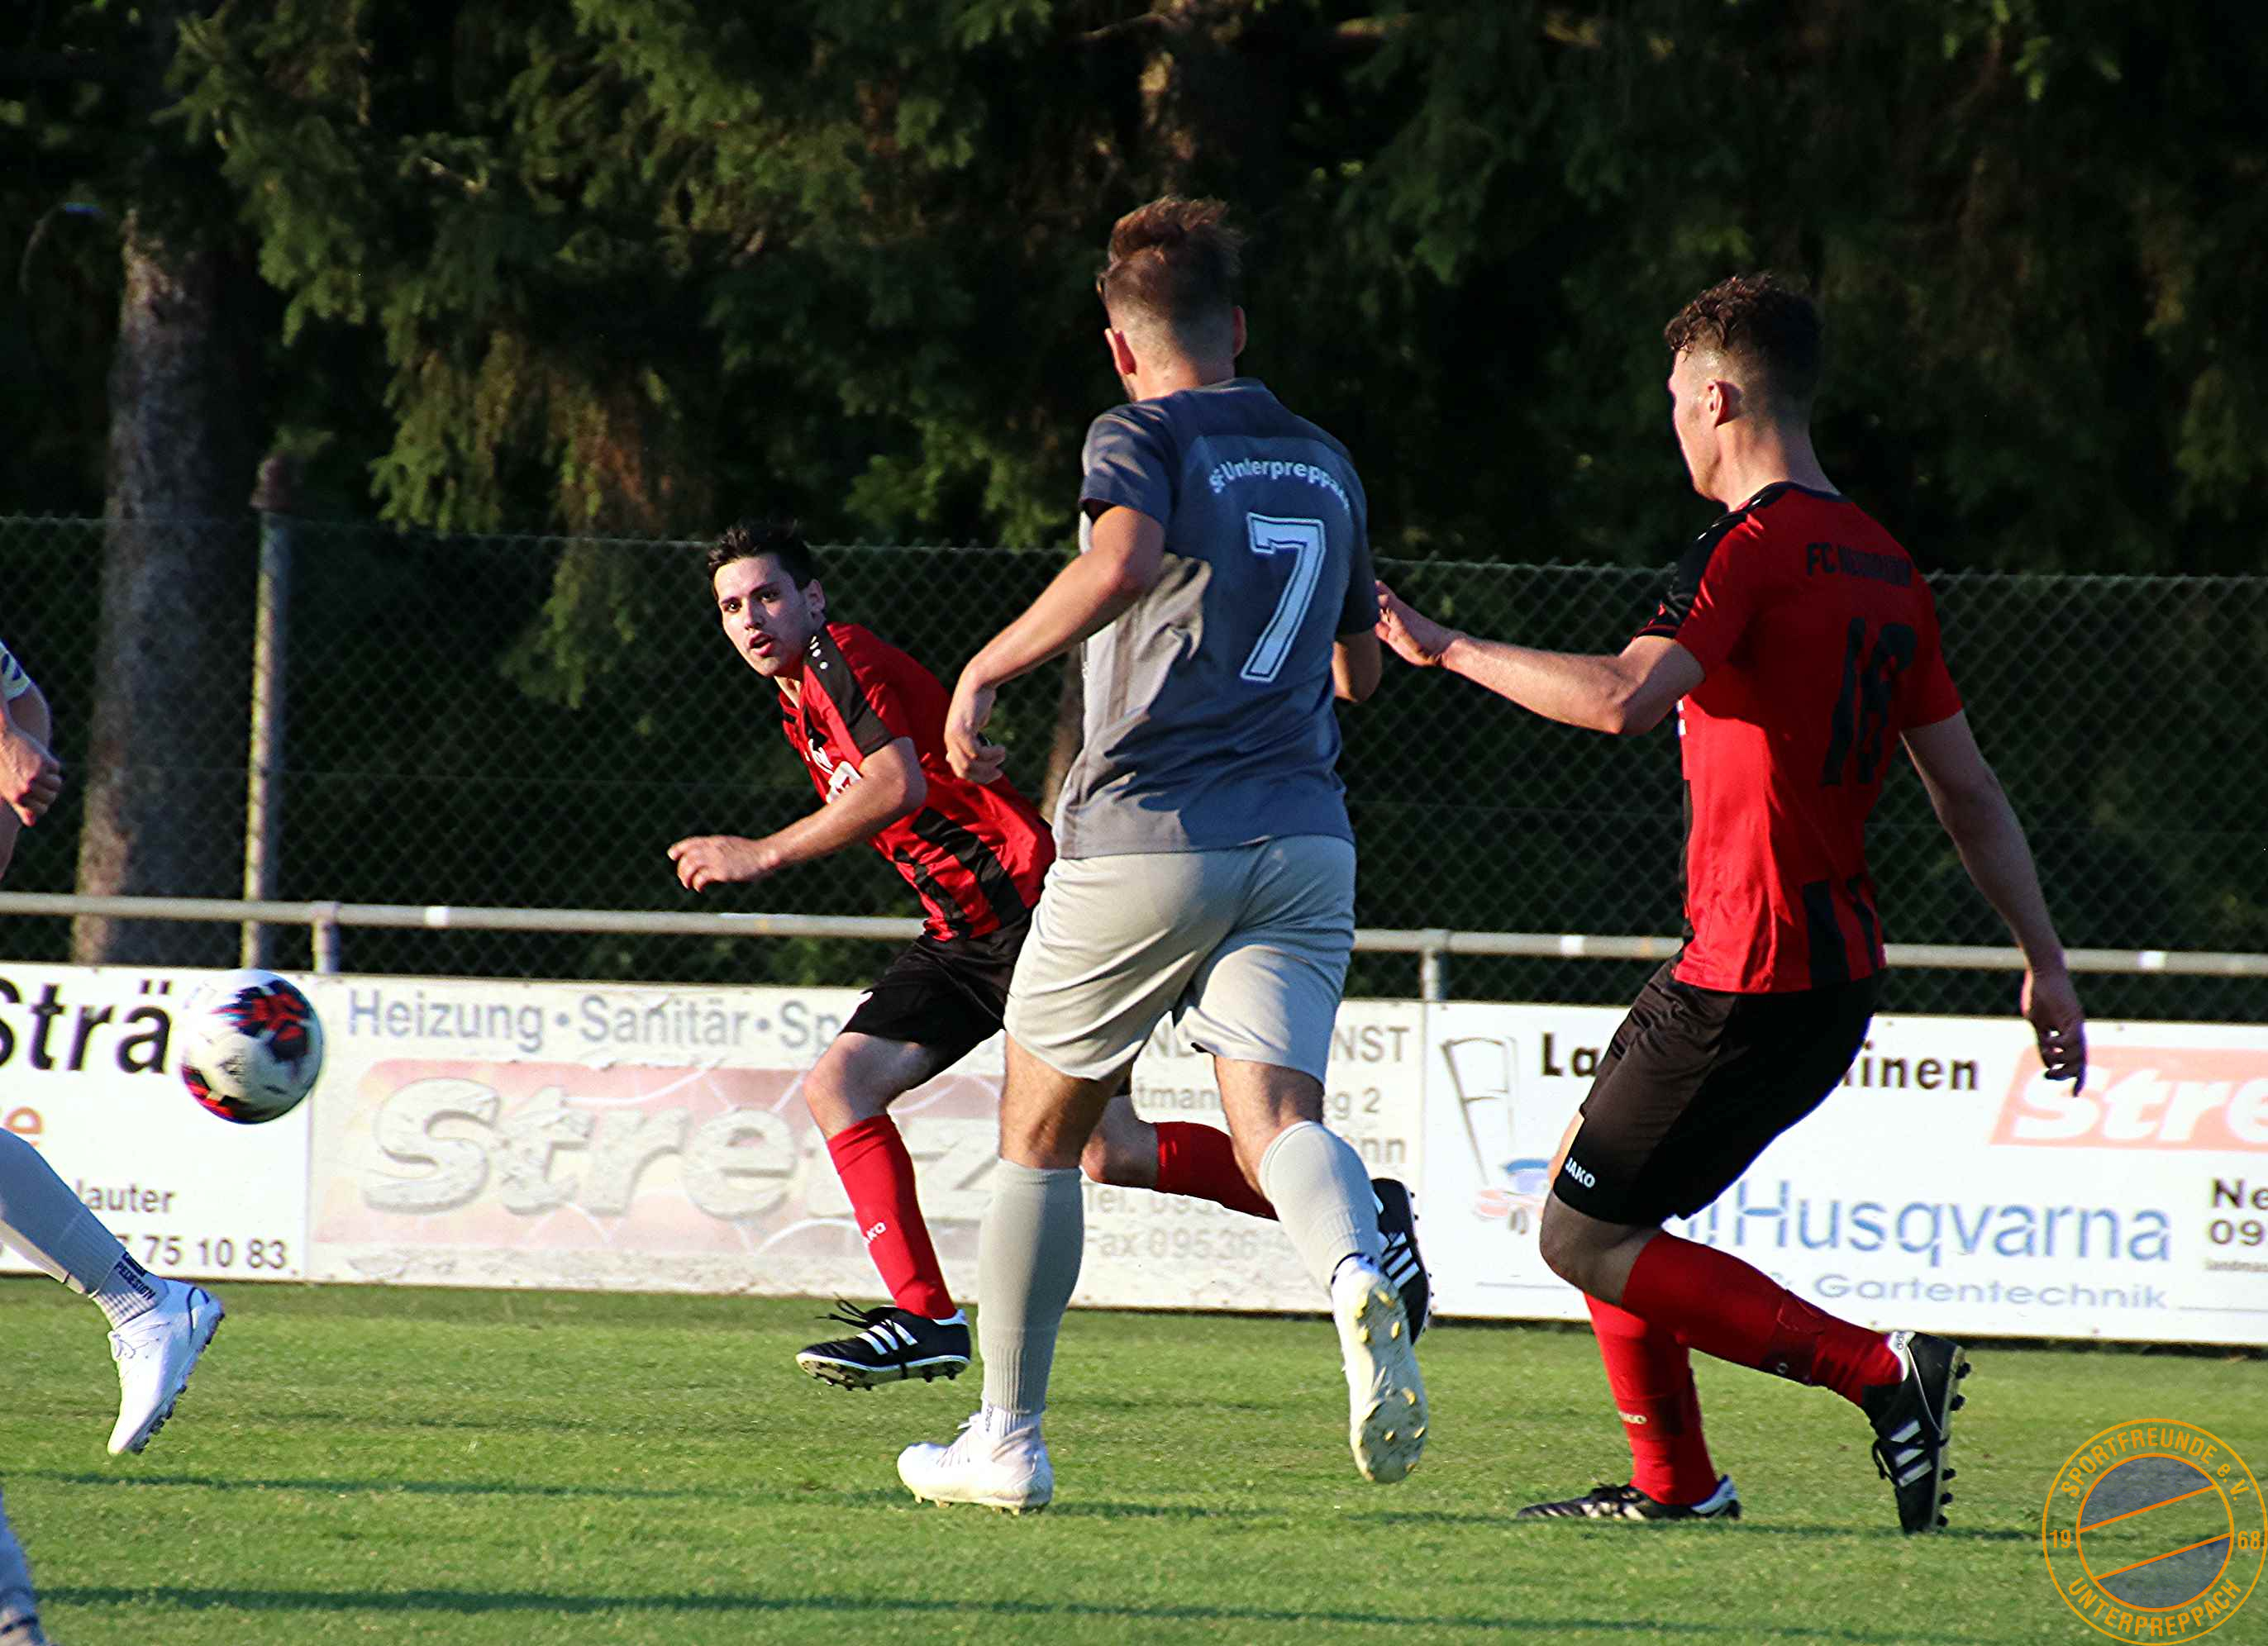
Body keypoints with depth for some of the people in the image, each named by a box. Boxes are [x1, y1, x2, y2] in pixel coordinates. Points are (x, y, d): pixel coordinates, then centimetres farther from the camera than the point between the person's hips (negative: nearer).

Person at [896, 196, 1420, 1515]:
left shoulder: (1148, 434, -1)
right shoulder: (1327, 466, 18)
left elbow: (1120, 563, -24)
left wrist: (990, 668, -13)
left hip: (1143, 836, -4)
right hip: (1300, 839, 4)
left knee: (1042, 1131, 12)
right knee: (1278, 1113, -11)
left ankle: (1009, 1440, 18)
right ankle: (1359, 1277, -46)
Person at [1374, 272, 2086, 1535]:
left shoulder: (1755, 546, -14)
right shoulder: (1885, 567, 13)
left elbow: (1624, 698, -30)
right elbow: (1971, 793, 16)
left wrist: (1447, 650, -21)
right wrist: (2047, 963, 19)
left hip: (1751, 979, -9)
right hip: (1840, 974, 9)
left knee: (1586, 1238, -3)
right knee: (1594, 1182, 20)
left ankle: (1881, 1372, -13)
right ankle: (1675, 1485, 19)